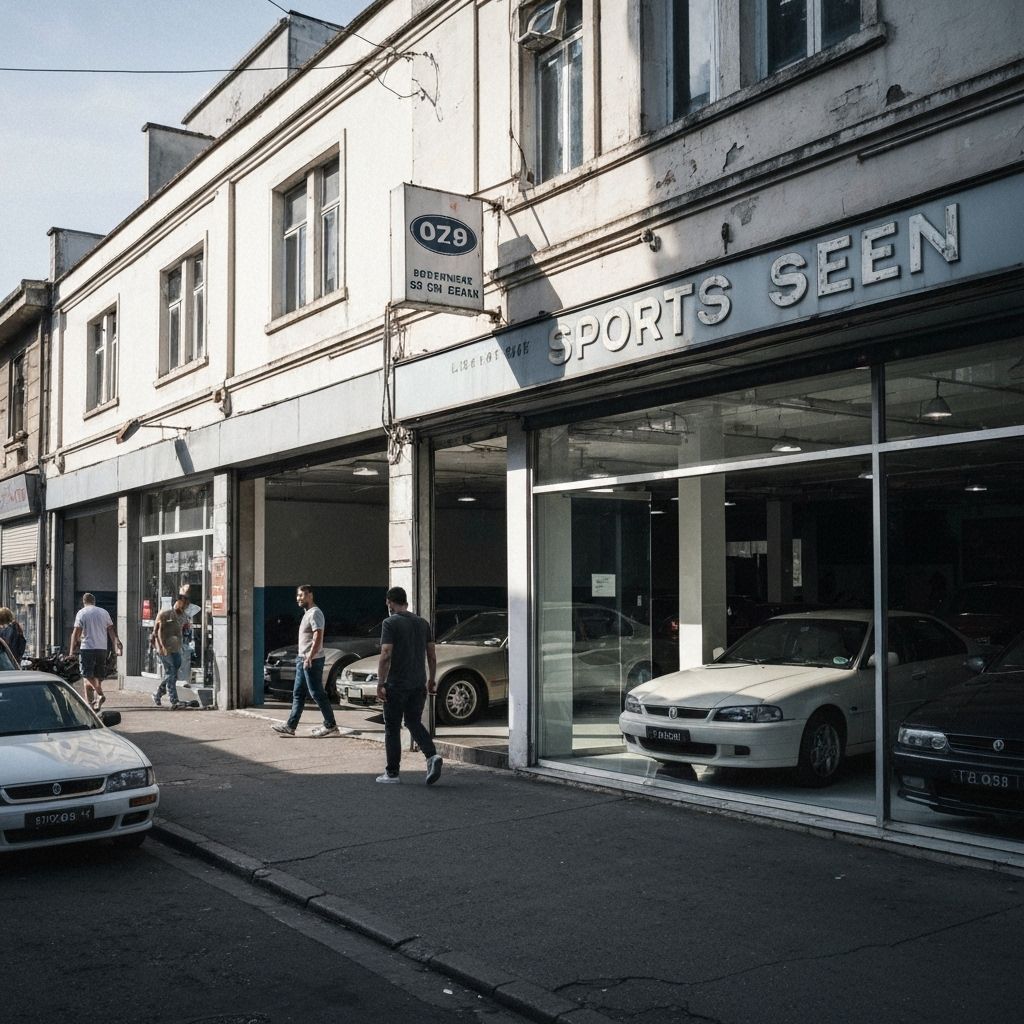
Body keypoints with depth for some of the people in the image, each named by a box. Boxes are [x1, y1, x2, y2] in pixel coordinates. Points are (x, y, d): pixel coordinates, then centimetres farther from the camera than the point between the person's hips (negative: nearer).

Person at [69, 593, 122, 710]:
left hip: (87, 648, -4)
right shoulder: (104, 612, 11)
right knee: (98, 676, 11)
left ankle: (90, 703, -15)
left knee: (87, 676, -2)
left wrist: (72, 650, -2)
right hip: (102, 648, 4)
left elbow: (76, 633, -6)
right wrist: (117, 644, 11)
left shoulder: (82, 613, -1)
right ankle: (97, 700, 9)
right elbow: (111, 630, 10)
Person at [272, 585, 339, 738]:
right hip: (302, 659, 10)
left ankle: (331, 726, 0)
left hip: (312, 661, -10)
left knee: (317, 693, -6)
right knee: (298, 694, 11)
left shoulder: (315, 613, -14)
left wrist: (309, 658, -27)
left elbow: (318, 638, -23)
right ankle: (290, 726, 14)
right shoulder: (307, 613, 17)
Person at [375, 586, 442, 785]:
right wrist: (432, 680, 18)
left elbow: (385, 655, -17)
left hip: (396, 684, -5)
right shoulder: (423, 623, 10)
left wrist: (380, 683, -13)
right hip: (419, 684, 6)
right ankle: (432, 756, -7)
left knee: (392, 728, 5)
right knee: (414, 722, 15)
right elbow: (432, 655, 11)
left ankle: (392, 773, 10)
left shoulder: (390, 623, -9)